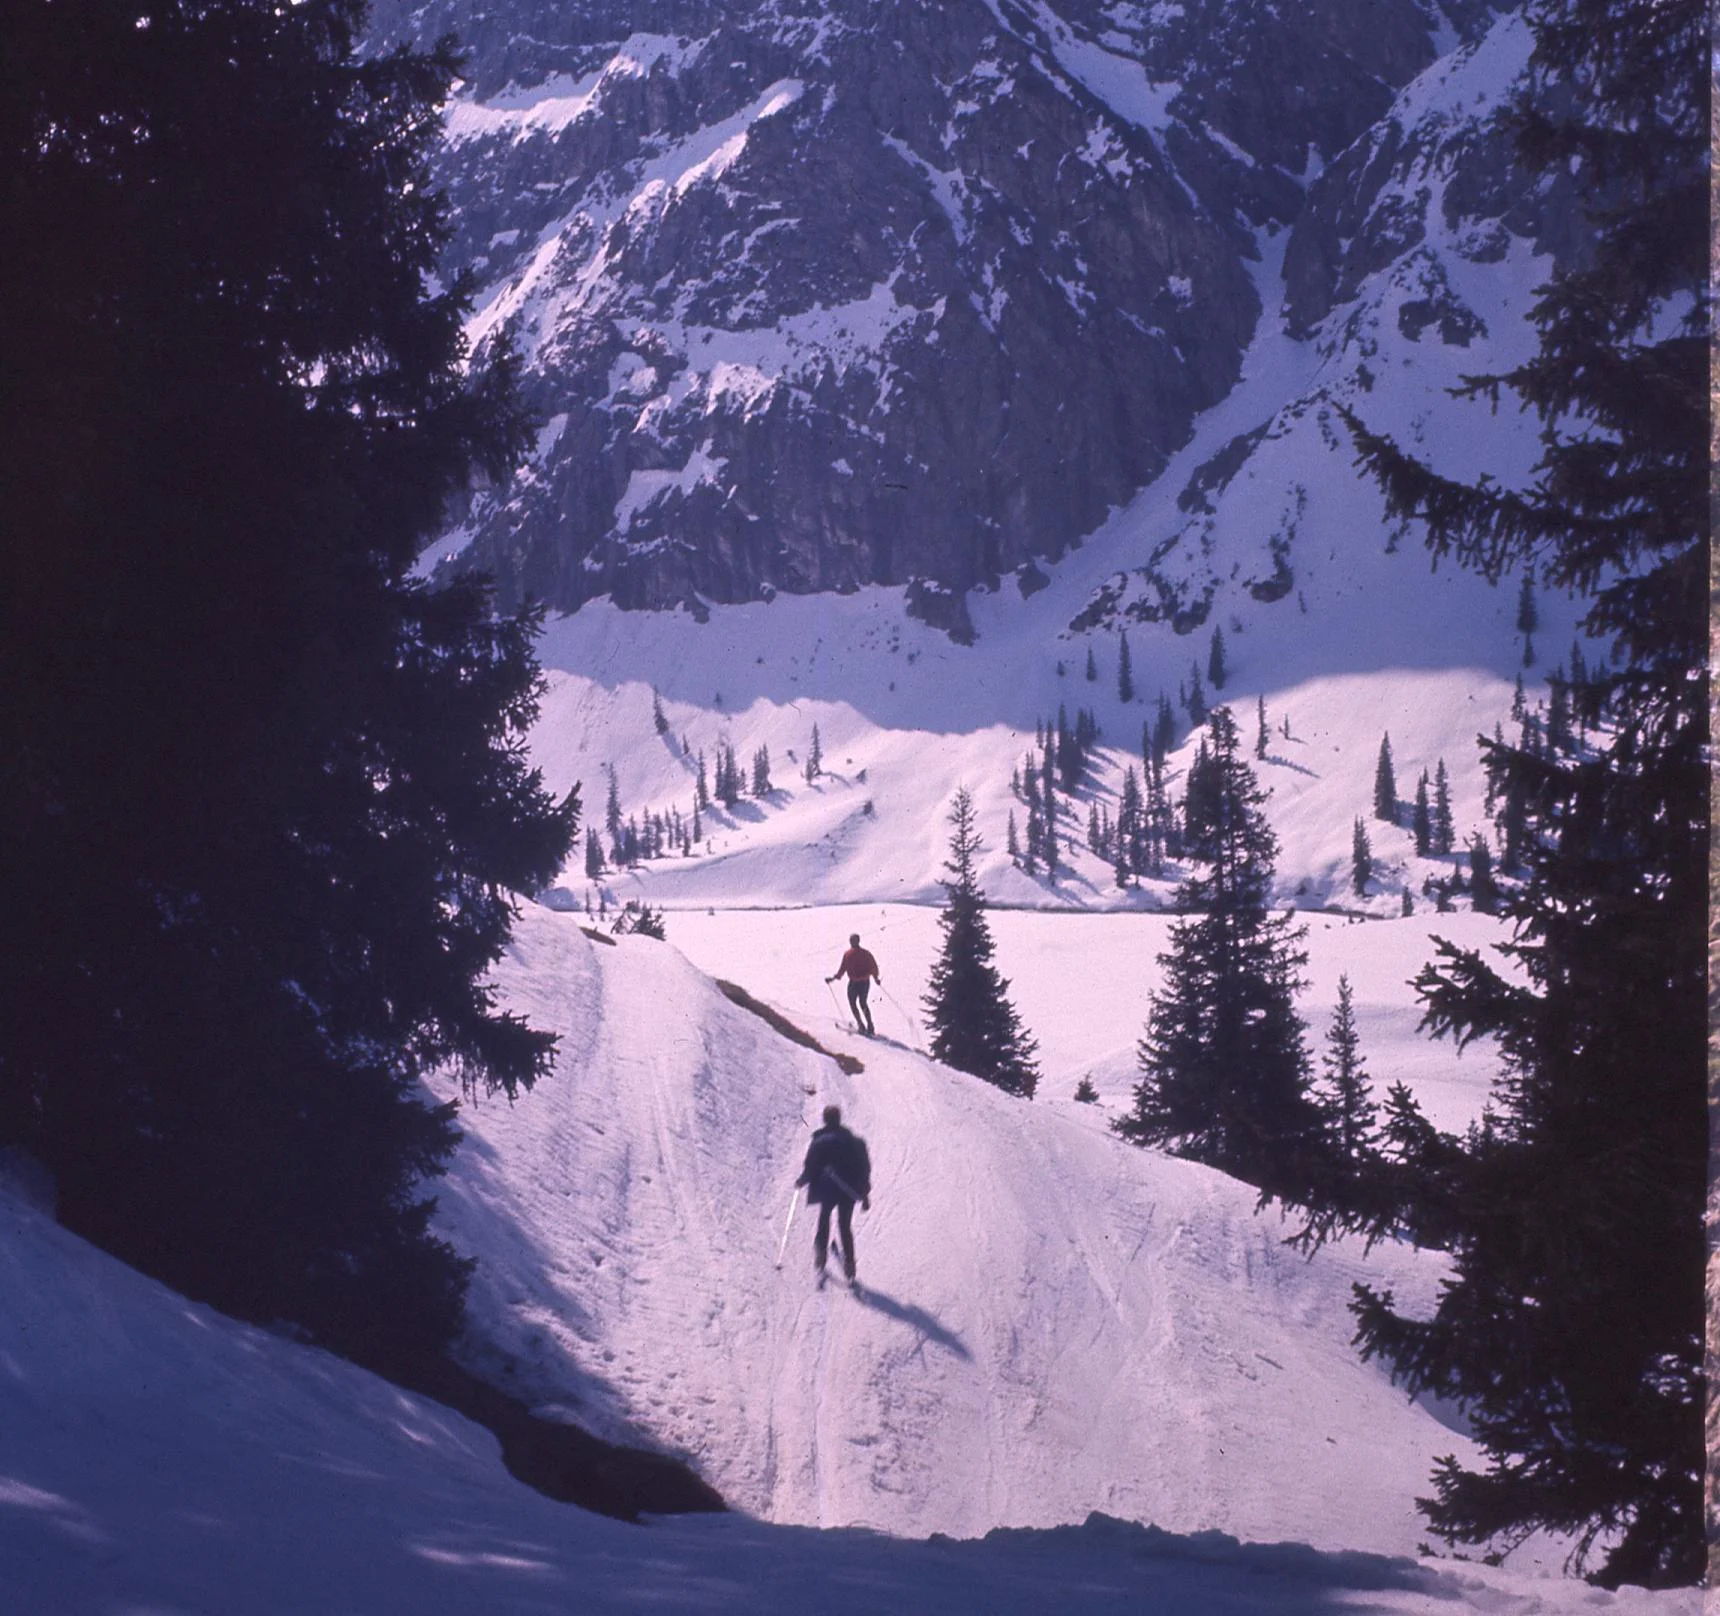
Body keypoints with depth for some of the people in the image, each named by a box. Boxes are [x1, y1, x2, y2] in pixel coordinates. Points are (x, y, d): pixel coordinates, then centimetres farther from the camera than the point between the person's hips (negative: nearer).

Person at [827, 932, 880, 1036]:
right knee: (863, 1003, 19)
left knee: (852, 1003, 13)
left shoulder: (848, 954, -9)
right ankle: (869, 1026, 12)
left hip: (854, 982, -4)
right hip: (866, 982, 4)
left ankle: (861, 1025, 1)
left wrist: (834, 978, 1)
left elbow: (843, 969, -10)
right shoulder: (865, 953, 1)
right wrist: (876, 978, 16)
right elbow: (874, 966, 1)